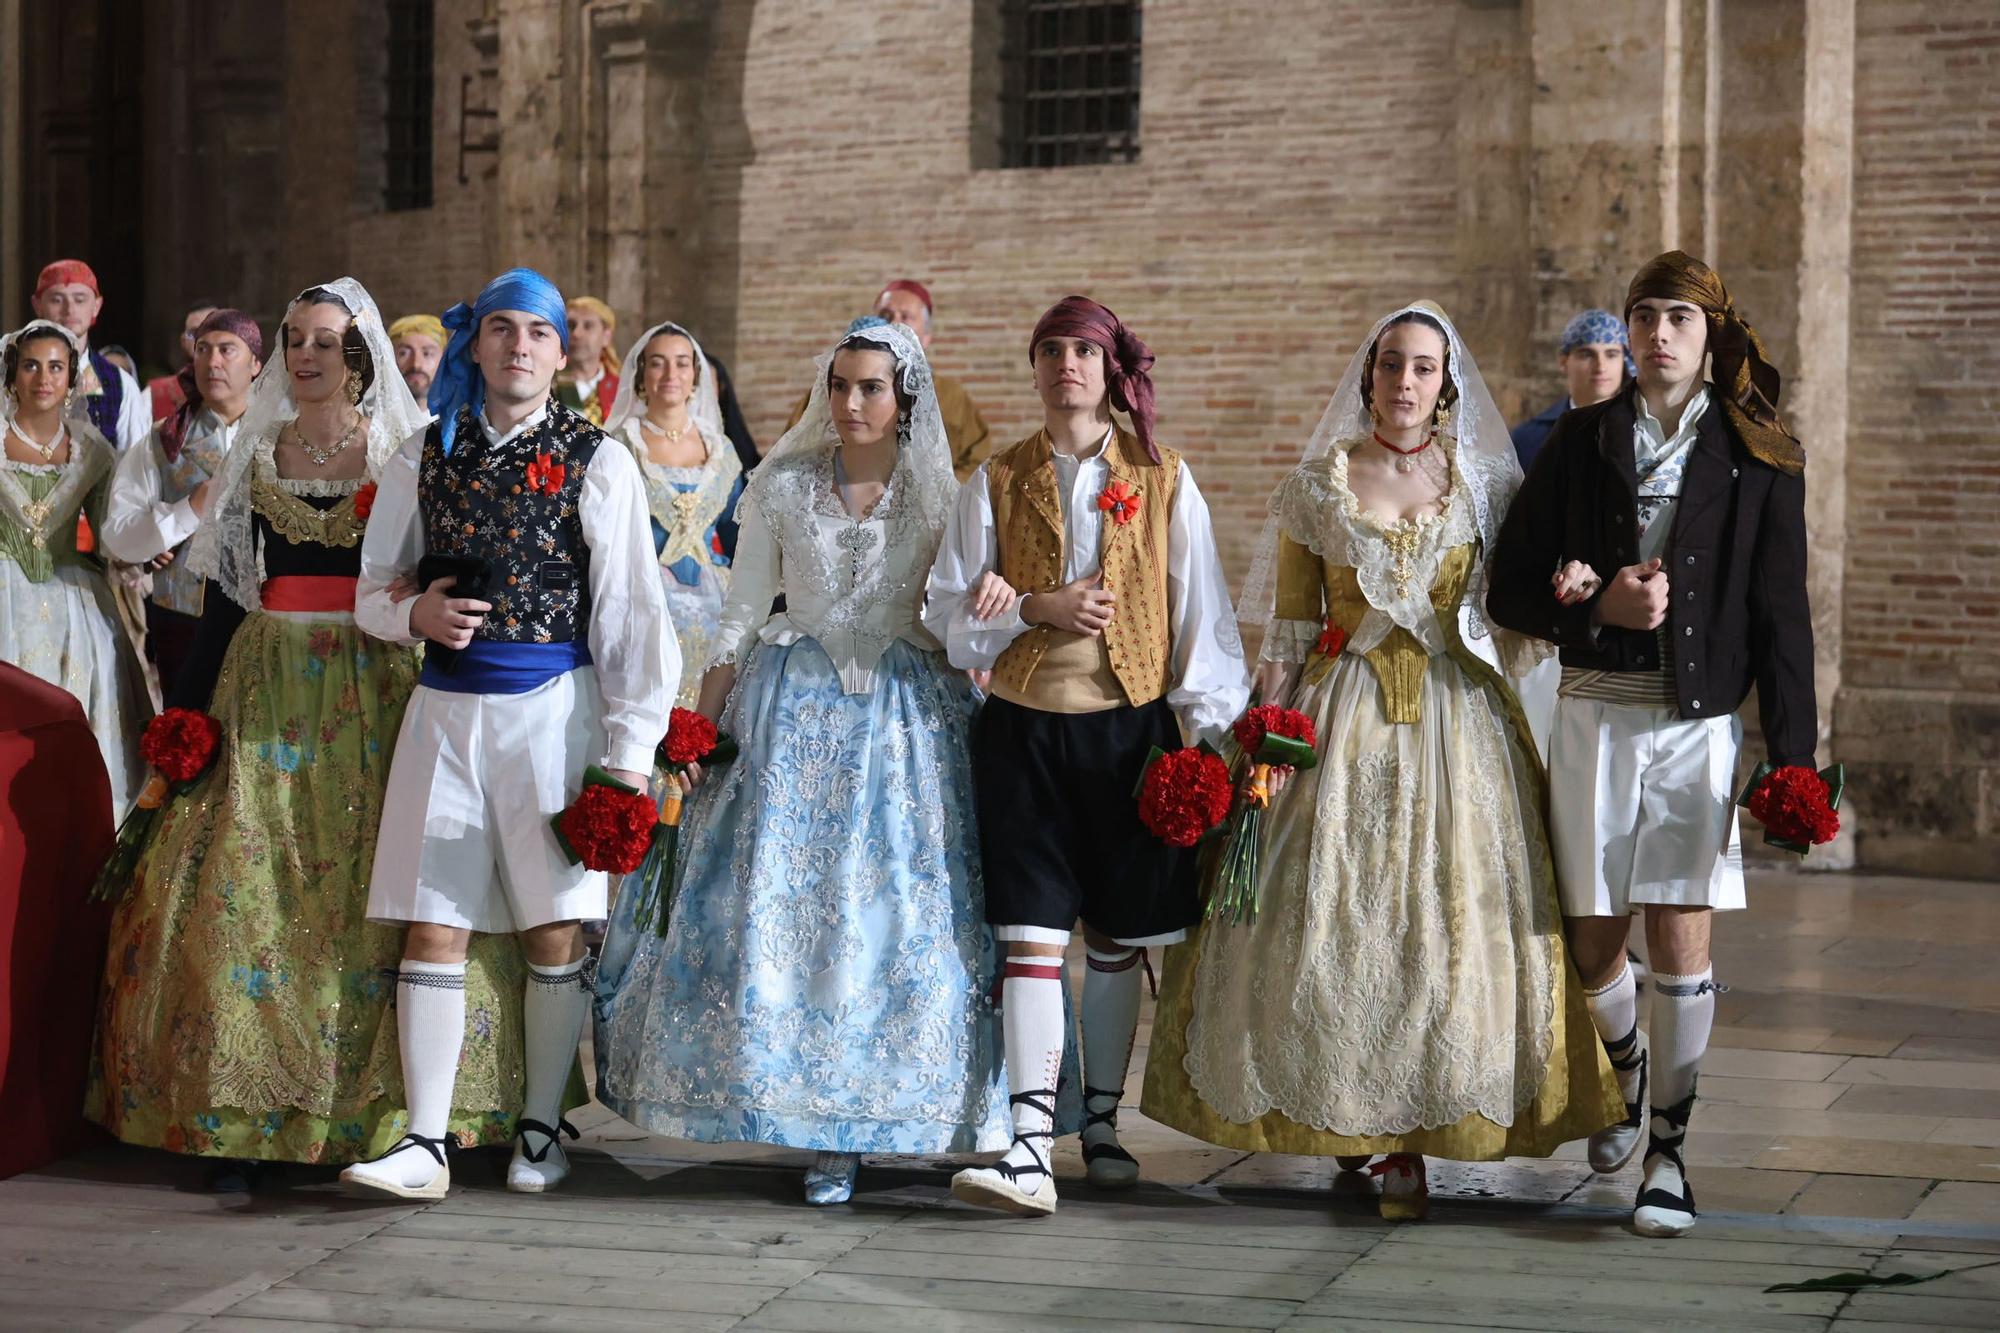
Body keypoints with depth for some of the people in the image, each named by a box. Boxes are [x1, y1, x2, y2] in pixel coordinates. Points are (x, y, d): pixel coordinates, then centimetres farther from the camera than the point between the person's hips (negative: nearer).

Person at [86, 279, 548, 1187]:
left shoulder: (404, 454, 3)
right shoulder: (257, 452, 12)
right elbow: (225, 588, 13)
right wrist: (190, 709, 9)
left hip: (376, 694, -3)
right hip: (269, 694, 3)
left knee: (377, 894, -8)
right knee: (245, 889, -4)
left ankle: (376, 1111, 0)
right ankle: (243, 1115, 0)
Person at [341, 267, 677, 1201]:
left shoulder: (596, 462, 1)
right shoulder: (424, 457, 9)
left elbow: (629, 611, 0)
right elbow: (373, 588, 16)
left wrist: (629, 748, -5)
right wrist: (414, 615, -8)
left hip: (552, 706, -2)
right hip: (445, 710, 2)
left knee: (555, 932, 3)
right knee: (432, 928, -2)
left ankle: (541, 1129, 16)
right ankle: (426, 1144, 0)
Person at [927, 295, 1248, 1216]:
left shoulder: (1162, 480, 6)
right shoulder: (997, 481, 8)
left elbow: (1199, 612, 4)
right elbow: (951, 613, 6)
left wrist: (1209, 728, -3)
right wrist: (1035, 609, -11)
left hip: (1130, 728, 0)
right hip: (1024, 731, 0)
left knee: (1116, 939, 9)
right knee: (1033, 935, -8)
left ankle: (1102, 1123, 24)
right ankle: (1029, 1149, -15)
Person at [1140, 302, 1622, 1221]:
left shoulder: (1483, 481, 5)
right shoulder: (1318, 484, 4)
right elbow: (1288, 628, 4)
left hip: (1457, 720, 0)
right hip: (1342, 721, 0)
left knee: (1445, 916, -5)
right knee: (1331, 907, -1)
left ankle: (1412, 1142, 1)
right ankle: (1344, 1118, 16)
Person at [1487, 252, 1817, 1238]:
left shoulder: (1758, 458, 3)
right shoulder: (1583, 442, 6)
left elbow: (1780, 614, 1)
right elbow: (1511, 590, 6)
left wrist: (1792, 758, -4)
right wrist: (1598, 606, -13)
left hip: (1702, 722, -1)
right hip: (1596, 714, 1)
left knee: (1682, 938, -5)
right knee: (1591, 942, 5)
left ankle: (1669, 1148, 8)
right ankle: (1624, 1065, 37)